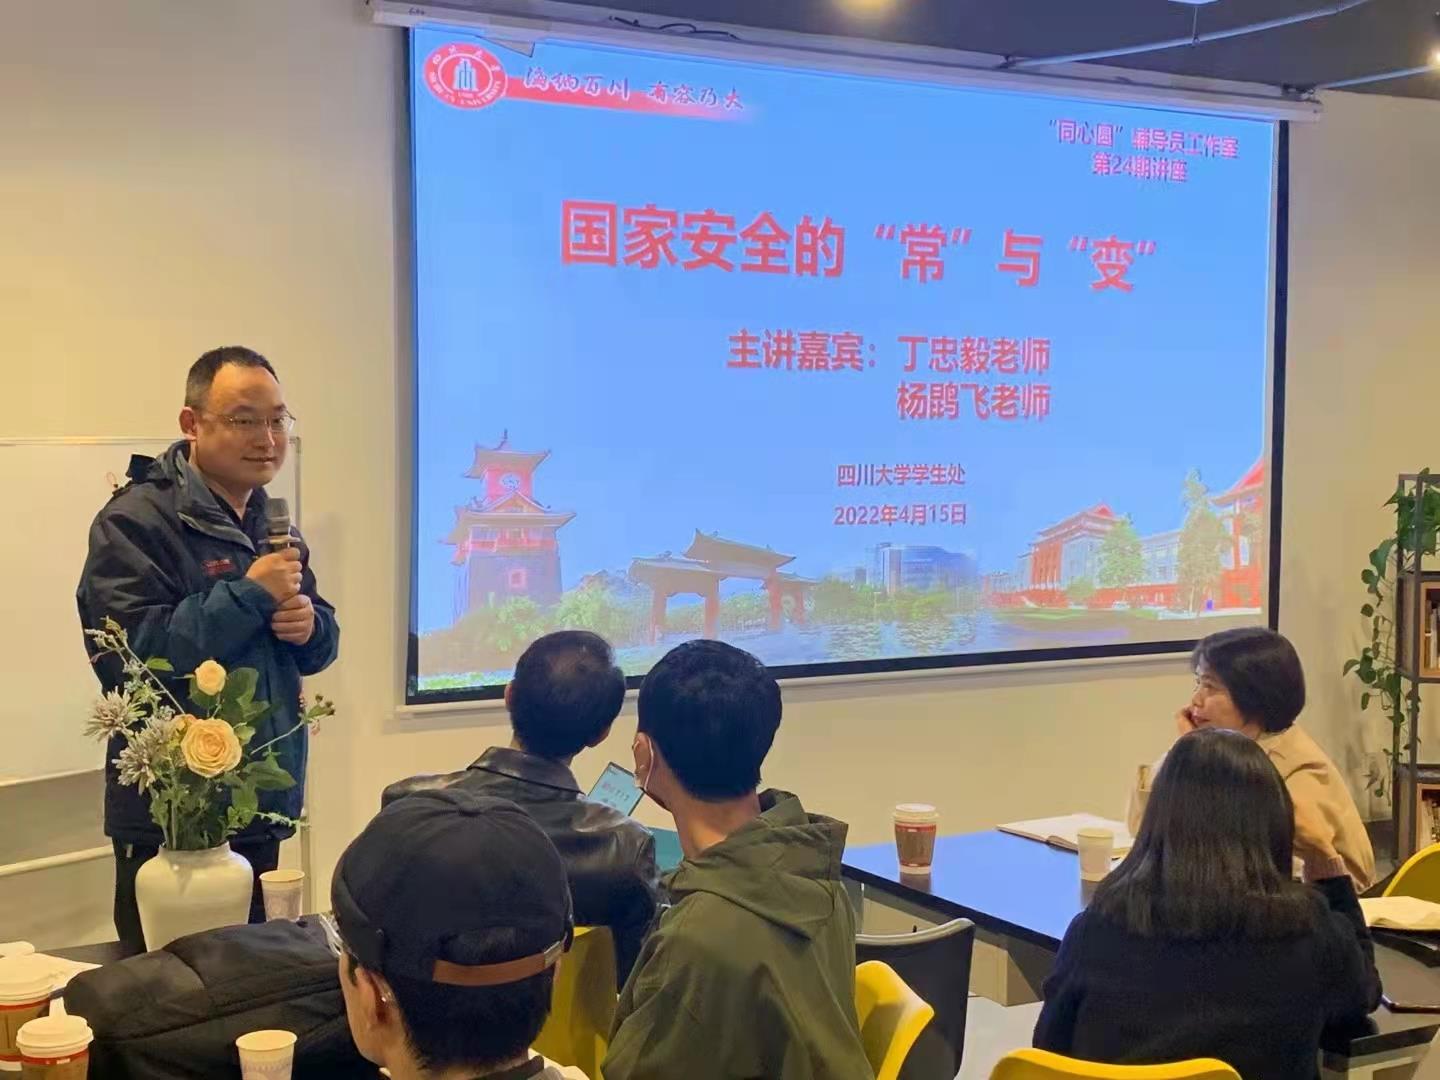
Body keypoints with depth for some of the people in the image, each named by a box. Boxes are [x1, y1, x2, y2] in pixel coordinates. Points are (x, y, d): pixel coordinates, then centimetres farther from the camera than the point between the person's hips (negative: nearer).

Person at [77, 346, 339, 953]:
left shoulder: (273, 524, 14)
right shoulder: (136, 520, -13)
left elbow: (319, 648, 18)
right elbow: (127, 656, -24)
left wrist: (308, 623, -7)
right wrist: (249, 595, -20)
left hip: (261, 809, 8)